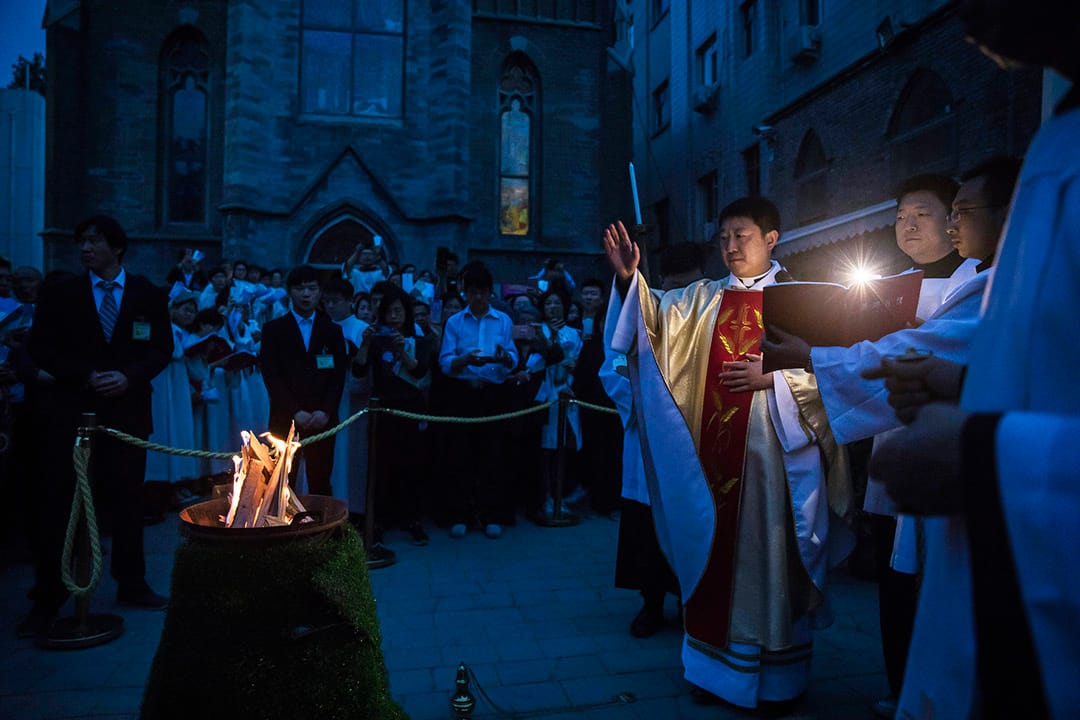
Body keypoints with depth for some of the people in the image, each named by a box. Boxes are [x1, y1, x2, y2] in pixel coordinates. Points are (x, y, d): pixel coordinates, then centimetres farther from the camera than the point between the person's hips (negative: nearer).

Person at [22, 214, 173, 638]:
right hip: (70, 412, 0)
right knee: (56, 504, 3)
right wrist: (85, 376, -12)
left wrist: (129, 376, -13)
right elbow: (40, 349, 2)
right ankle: (47, 599, 16)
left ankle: (131, 586, 23)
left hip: (127, 410, 1)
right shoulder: (60, 294, 5)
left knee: (127, 502, 9)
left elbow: (162, 348, 3)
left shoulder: (148, 295, 5)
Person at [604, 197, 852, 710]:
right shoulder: (702, 298, 11)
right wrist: (629, 278, -20)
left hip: (771, 447, -3)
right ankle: (718, 665, 26)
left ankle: (776, 676, 22)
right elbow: (655, 318, -4)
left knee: (768, 556, 4)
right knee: (716, 552, 10)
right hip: (712, 448, 3)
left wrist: (771, 375, -15)